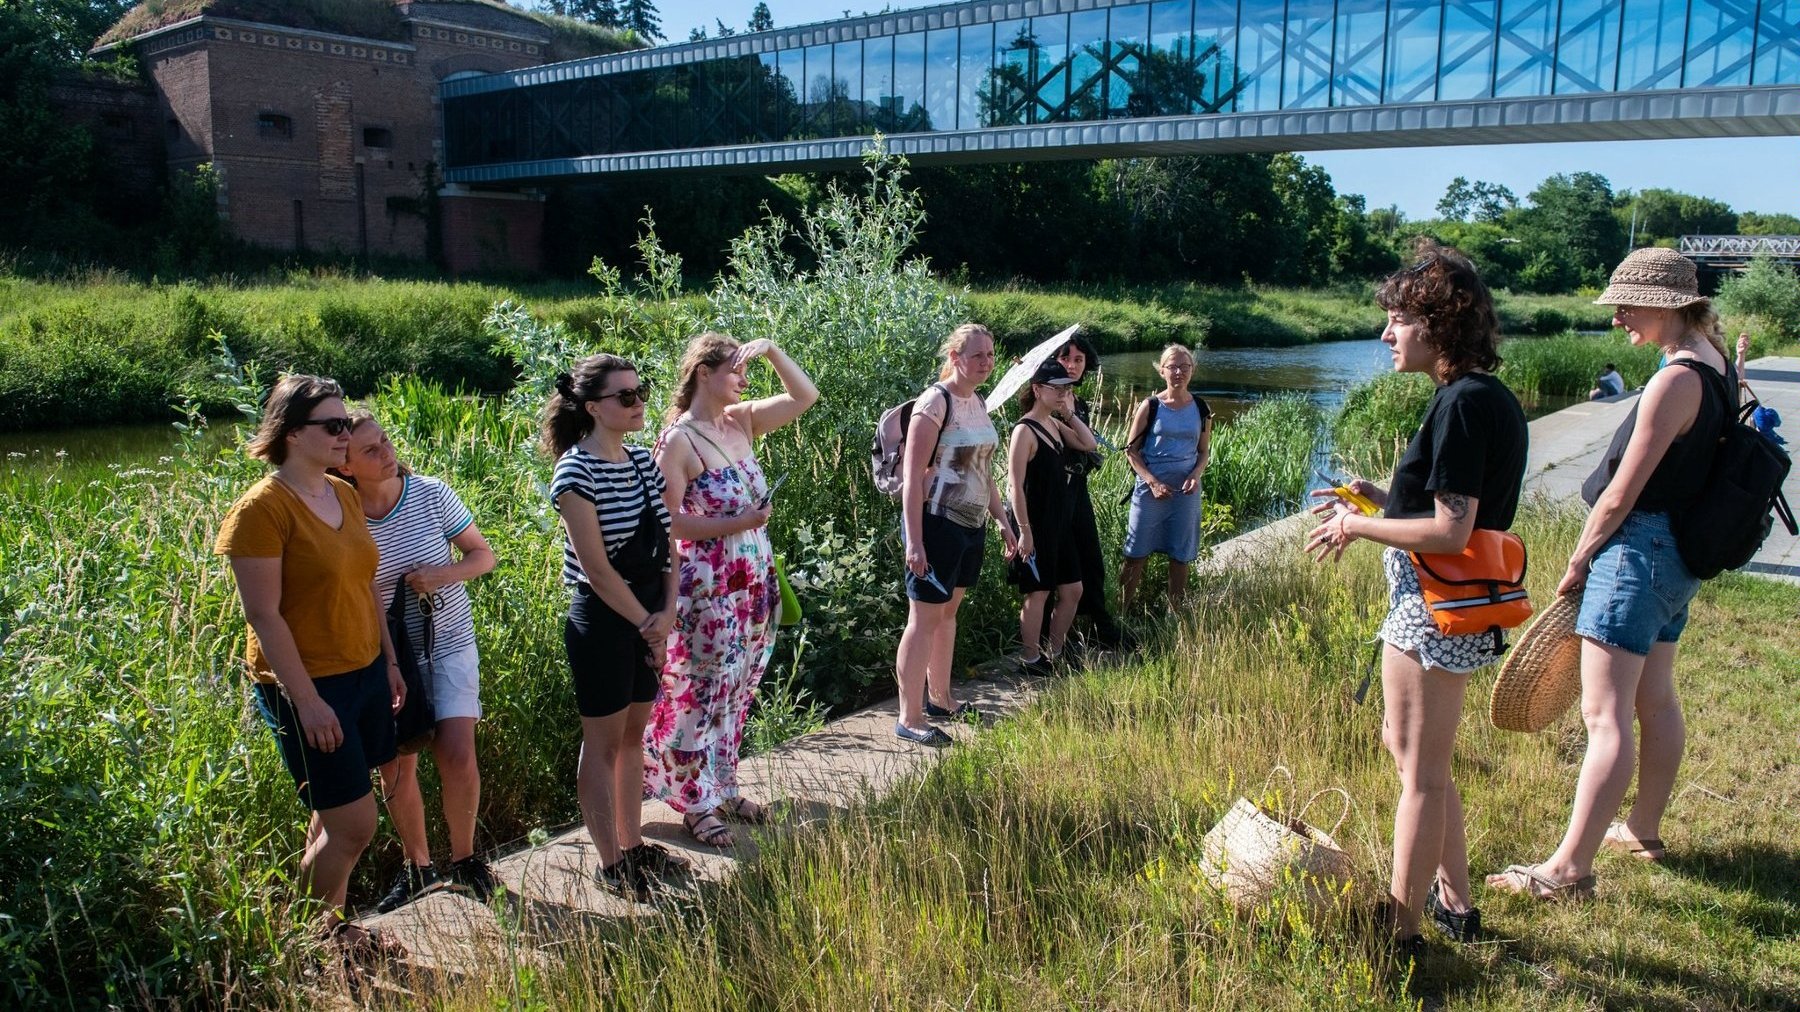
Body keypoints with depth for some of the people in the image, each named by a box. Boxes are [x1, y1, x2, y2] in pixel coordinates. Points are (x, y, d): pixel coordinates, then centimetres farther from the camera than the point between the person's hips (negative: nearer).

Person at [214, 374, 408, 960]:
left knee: (334, 817, 15)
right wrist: (307, 701, -19)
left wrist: (389, 661, 15)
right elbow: (263, 615, -18)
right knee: (353, 825, -1)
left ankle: (331, 928, 30)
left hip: (366, 673, 7)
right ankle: (310, 944, 21)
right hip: (309, 686, -7)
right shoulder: (263, 507, -16)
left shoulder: (344, 494, 7)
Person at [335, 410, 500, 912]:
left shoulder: (432, 494, -11)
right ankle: (418, 866, 30)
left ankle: (464, 858, 12)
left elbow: (483, 555, -2)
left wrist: (441, 574, -21)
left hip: (448, 644, -1)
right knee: (396, 767, 7)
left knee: (457, 755, -12)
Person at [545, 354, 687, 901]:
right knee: (603, 742, 5)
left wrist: (667, 612, -5)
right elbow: (597, 567, -18)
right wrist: (645, 623, -13)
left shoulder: (643, 460, 6)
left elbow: (667, 542, 8)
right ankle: (611, 863, 17)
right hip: (602, 618, -7)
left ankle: (633, 845, 29)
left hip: (648, 618, 7)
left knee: (633, 734, 16)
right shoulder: (576, 470, -16)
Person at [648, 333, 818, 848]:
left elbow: (805, 396, 9)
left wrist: (771, 349, -2)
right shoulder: (678, 441, -14)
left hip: (755, 587, 7)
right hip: (707, 590, -7)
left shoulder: (741, 422, 6)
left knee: (735, 694, 17)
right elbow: (667, 520, -19)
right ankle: (696, 802, 19)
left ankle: (722, 788, 31)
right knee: (700, 693, 4)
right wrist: (737, 523, -21)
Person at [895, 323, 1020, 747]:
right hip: (937, 523, -8)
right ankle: (909, 719, 3)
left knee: (948, 611, 17)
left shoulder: (977, 402, 12)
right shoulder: (936, 402, -14)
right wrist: (914, 540, -22)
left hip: (971, 525, 8)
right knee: (925, 617, -4)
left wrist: (1003, 521, 19)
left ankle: (940, 699, 30)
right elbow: (912, 474, -18)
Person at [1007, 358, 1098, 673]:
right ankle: (1030, 658, 17)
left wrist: (1069, 412, 2)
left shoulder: (1055, 424, 9)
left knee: (1072, 591, 14)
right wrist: (1024, 531, -21)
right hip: (1035, 525, -9)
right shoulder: (1025, 431, -16)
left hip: (1060, 523, 9)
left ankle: (1054, 652, 27)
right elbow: (1015, 485, -19)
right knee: (1038, 592, 2)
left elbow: (1089, 444, 7)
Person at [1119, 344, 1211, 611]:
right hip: (1151, 489, -2)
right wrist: (1153, 481, -14)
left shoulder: (1201, 409, 3)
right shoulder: (1150, 406, -5)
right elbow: (1132, 450, -3)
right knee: (1137, 555, 1)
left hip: (1186, 490, 3)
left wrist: (1195, 475, -9)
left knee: (1181, 556, 9)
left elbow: (1204, 451, 11)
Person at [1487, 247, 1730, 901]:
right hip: (1676, 555, 11)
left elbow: (1621, 495, -19)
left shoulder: (1675, 380, -20)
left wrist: (1577, 563, -7)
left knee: (1605, 715, -11)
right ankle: (1643, 830, 35)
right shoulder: (1714, 367, 9)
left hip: (1637, 550, -11)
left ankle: (1570, 869, -10)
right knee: (1655, 700, 20)